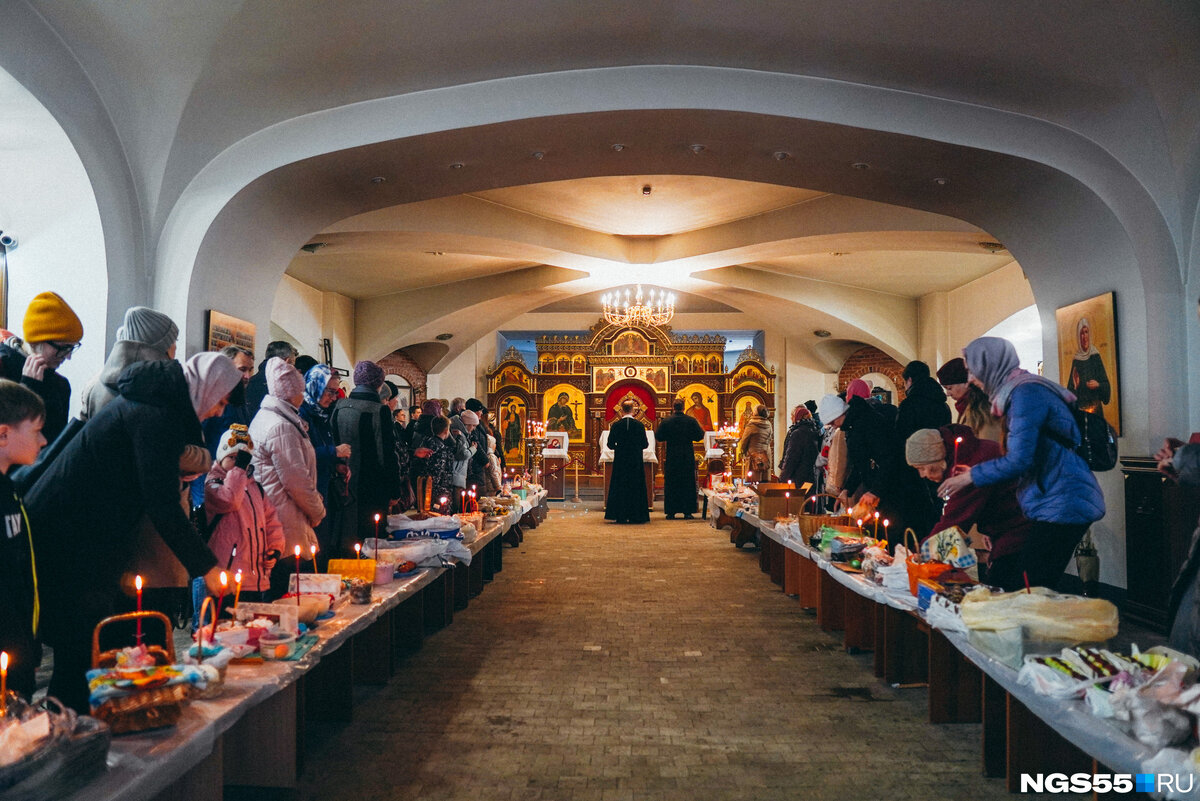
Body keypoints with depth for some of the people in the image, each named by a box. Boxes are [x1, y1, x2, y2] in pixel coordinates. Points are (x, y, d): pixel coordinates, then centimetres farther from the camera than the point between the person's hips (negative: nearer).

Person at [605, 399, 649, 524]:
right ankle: (635, 516, 7)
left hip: (620, 461, 0)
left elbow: (610, 444, -3)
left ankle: (620, 516, 6)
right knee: (635, 487, 7)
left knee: (620, 487, 7)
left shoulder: (616, 425, -6)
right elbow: (645, 444, -1)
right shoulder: (639, 425, -6)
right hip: (636, 461, 0)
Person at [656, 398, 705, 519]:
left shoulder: (666, 422, -6)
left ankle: (671, 512, 6)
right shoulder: (691, 421, -6)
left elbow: (659, 437, -2)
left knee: (671, 485, 7)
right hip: (687, 457, 0)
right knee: (688, 484, 7)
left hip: (671, 456, 0)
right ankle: (687, 511, 6)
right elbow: (699, 436, -3)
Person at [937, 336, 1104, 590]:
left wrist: (970, 477, -7)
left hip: (1061, 506, -10)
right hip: (1054, 505, 10)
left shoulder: (1026, 393, -14)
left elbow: (1020, 460, -19)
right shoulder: (1020, 391, 16)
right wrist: (975, 472, 20)